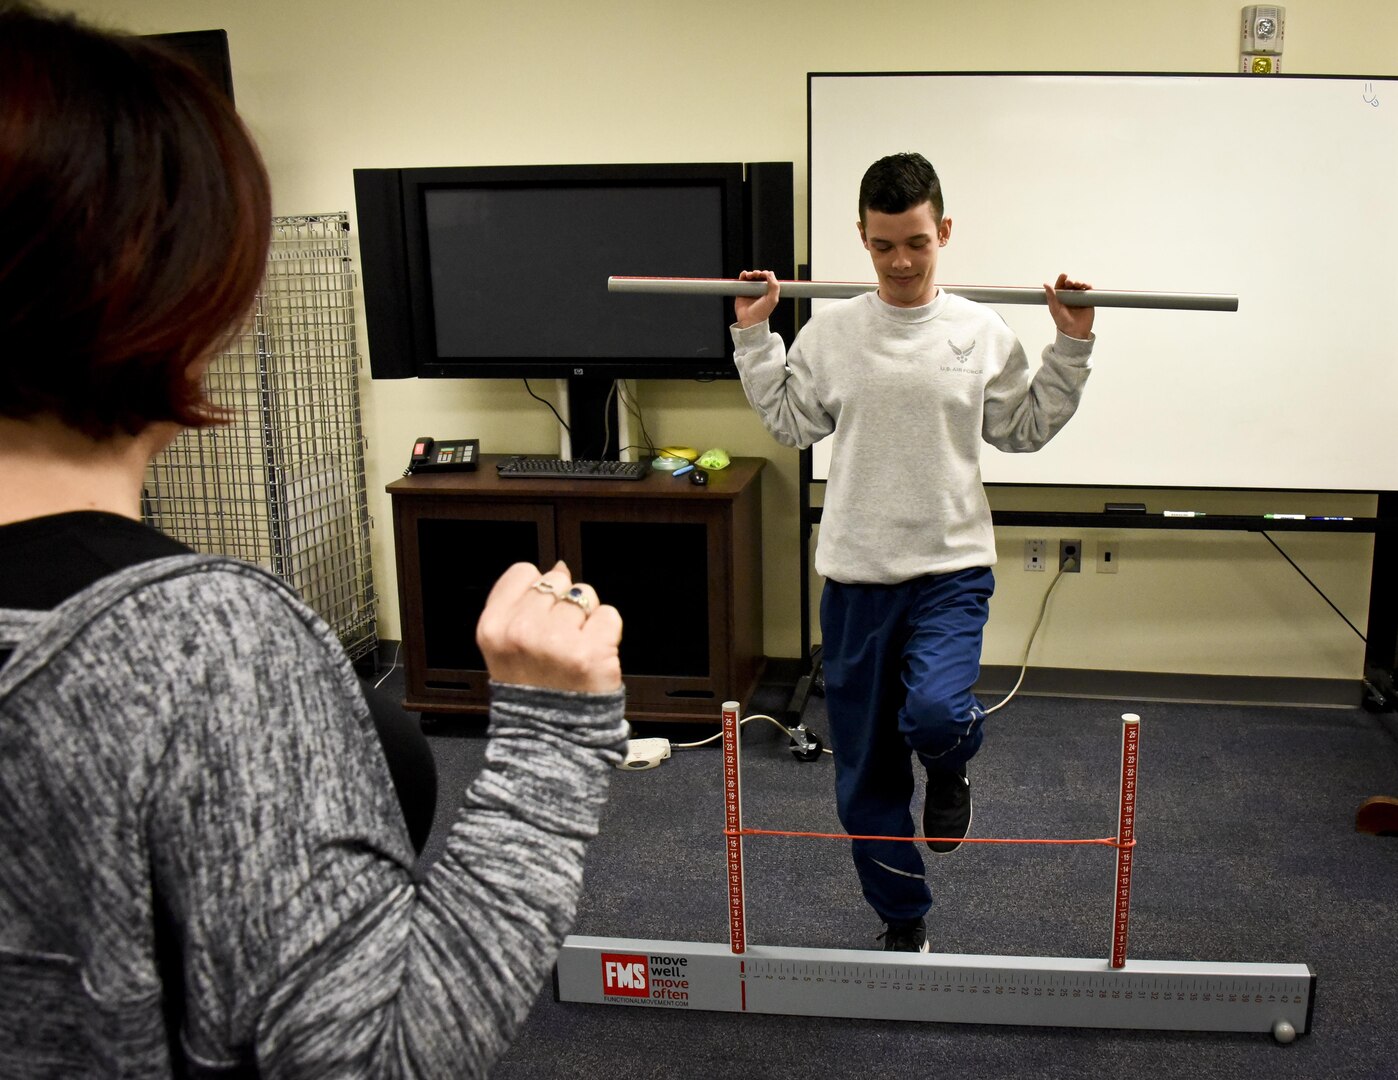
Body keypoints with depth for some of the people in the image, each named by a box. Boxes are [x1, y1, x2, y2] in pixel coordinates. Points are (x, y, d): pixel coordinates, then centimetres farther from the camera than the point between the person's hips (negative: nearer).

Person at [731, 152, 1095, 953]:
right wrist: (754, 336, 4)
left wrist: (1071, 347, 1)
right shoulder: (830, 332, 1)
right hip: (856, 577, 2)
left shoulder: (982, 333, 0)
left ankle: (950, 764, 10)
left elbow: (1026, 430, 8)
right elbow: (790, 423, 8)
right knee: (866, 776, 8)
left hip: (952, 568, -1)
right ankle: (905, 923, 30)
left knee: (933, 712, -30)